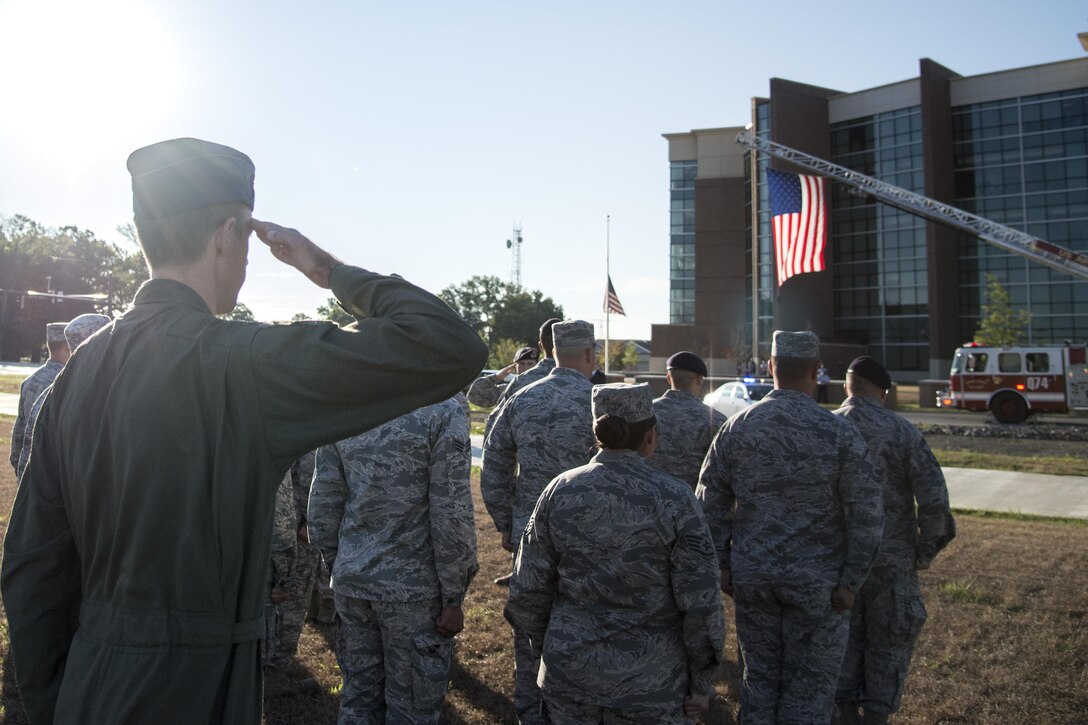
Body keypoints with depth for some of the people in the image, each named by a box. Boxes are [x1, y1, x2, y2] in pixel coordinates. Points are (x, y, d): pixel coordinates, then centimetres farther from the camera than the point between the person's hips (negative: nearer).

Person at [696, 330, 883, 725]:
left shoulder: (736, 427, -4)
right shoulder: (840, 433, -12)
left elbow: (710, 501, 1)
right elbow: (866, 514, -11)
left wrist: (722, 564, 9)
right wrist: (851, 581, -3)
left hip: (751, 577, 3)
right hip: (817, 582, -3)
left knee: (759, 679, 17)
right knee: (810, 688, 11)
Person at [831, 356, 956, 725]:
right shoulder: (902, 432, -12)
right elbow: (933, 498, -14)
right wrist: (925, 551, 0)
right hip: (890, 558, -2)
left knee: (845, 636, 17)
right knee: (889, 641, 13)